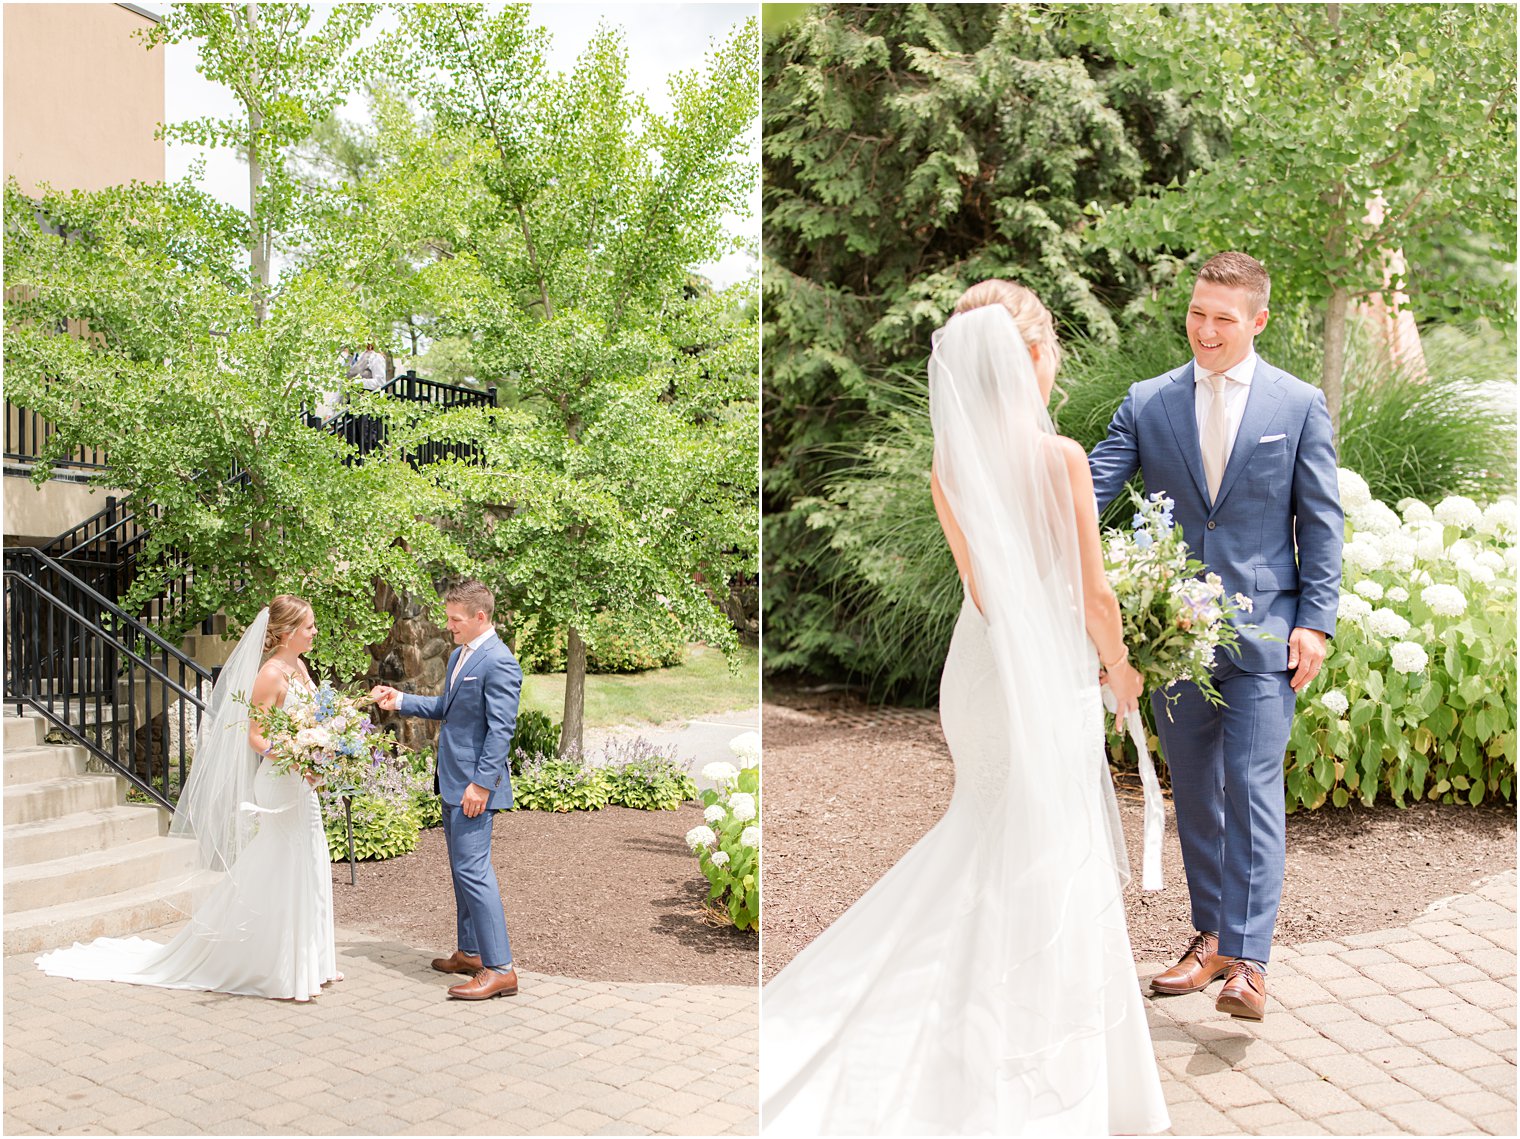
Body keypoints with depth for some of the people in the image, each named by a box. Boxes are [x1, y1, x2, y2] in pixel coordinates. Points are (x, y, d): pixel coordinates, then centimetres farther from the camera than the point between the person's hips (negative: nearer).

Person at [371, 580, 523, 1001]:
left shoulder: (498, 663, -17)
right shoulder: (459, 655, 14)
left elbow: (501, 730, -21)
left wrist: (482, 784, -23)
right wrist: (400, 701, 13)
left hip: (475, 785, -10)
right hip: (452, 780, 10)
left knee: (473, 870, -11)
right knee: (462, 868, 18)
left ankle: (499, 969, -7)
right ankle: (470, 952, 30)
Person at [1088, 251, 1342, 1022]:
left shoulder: (1300, 405, 2)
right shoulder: (1146, 403, 6)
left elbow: (1321, 521, 3)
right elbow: (1093, 490, -2)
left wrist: (1315, 621, -5)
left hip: (1262, 632, -3)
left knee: (1252, 789, -8)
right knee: (1194, 792, 12)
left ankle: (1248, 961, -2)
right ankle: (1211, 936, 25)